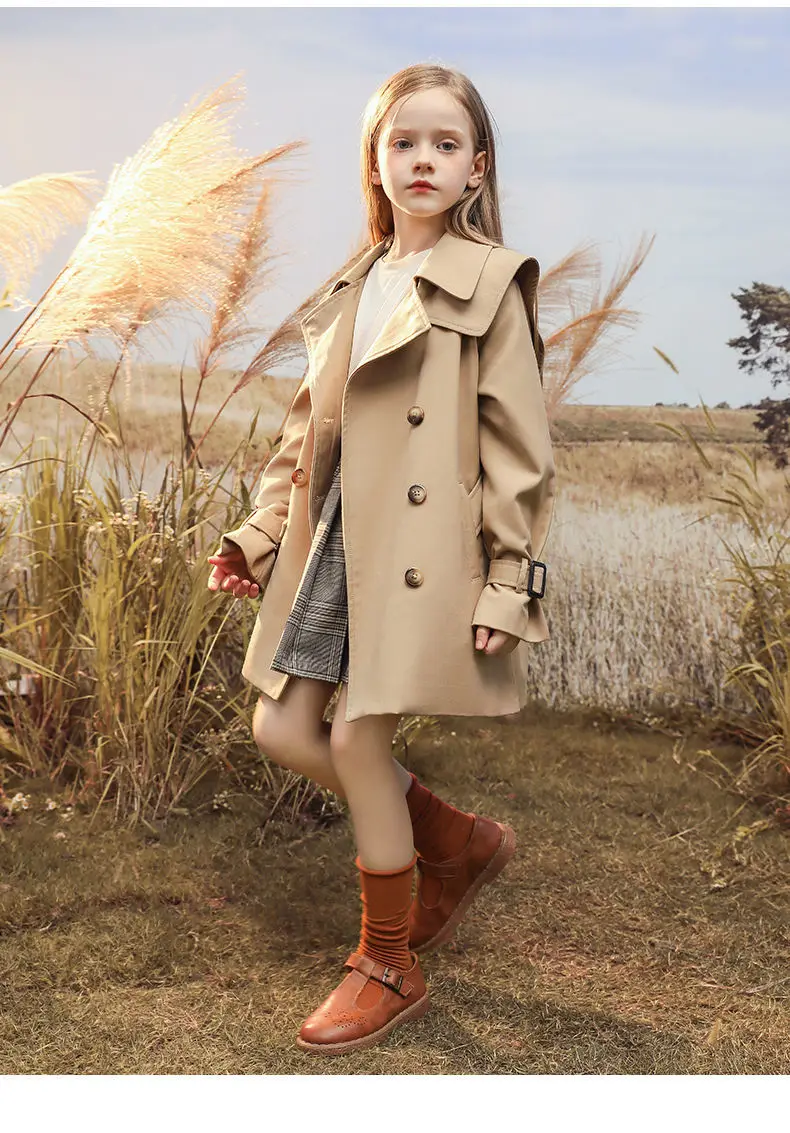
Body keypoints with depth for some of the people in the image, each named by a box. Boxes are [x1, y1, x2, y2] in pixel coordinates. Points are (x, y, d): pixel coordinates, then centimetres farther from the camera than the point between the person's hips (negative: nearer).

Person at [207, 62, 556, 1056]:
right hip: (333, 542, 7)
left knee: (359, 741, -7)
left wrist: (508, 583, -12)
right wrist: (261, 531, 12)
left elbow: (518, 447, -7)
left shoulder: (489, 281, -3)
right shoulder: (354, 288, 16)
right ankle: (459, 842, 27)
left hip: (422, 551, -7)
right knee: (282, 730, 6)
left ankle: (390, 969, 15)